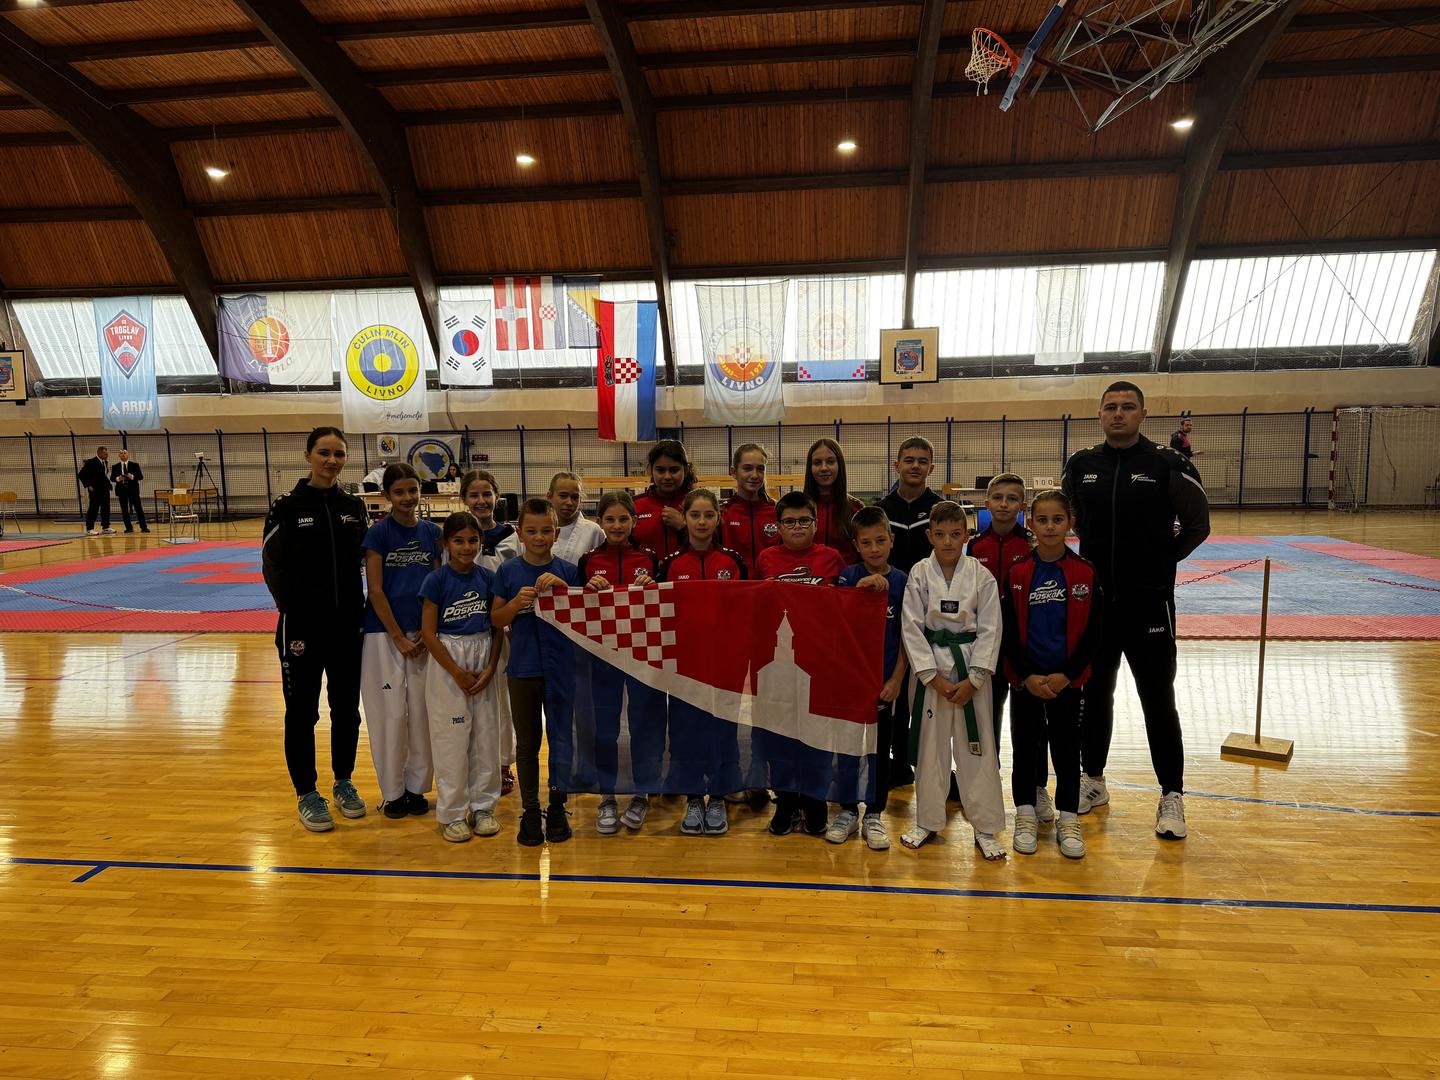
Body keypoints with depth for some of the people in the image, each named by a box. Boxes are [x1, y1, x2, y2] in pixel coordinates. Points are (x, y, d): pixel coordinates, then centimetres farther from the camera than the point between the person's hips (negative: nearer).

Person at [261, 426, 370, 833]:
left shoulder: (353, 505, 5)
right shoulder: (287, 506, -5)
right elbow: (272, 565, -2)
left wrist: (360, 613, 3)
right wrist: (292, 613, -7)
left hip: (346, 624, 4)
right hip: (303, 625, -3)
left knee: (347, 708, 12)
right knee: (302, 712, 7)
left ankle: (344, 783, 29)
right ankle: (306, 794, 20)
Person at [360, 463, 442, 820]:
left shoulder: (432, 532, 4)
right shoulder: (379, 533, -6)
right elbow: (375, 590, -8)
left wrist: (426, 633, -6)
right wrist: (399, 638, -10)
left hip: (424, 634, 3)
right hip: (385, 633, -3)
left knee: (422, 712, 6)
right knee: (390, 713, 2)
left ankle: (417, 787, 22)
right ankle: (393, 791, 18)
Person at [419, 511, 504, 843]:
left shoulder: (487, 579, 3)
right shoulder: (436, 580, -8)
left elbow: (497, 629, 6)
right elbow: (428, 633, -9)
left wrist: (490, 669, -6)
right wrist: (457, 673, -10)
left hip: (483, 659, 4)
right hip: (447, 660, -4)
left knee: (486, 736, 8)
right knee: (452, 739, 1)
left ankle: (482, 806, 22)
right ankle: (452, 813, 15)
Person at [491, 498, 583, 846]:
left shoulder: (568, 571, -2)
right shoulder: (508, 572, -1)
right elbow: (496, 619, 1)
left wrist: (562, 586, -20)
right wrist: (517, 602, -18)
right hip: (522, 670, 1)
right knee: (527, 743, 11)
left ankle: (558, 809, 24)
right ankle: (530, 810, 24)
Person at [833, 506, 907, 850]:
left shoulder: (901, 581, -2)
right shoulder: (848, 575, -2)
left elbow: (906, 636, 0)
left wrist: (896, 679, -5)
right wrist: (861, 587, -29)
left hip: (885, 679, 0)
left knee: (880, 749, 10)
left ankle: (874, 815, 23)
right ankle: (849, 811, 25)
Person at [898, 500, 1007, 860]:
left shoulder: (982, 576, -4)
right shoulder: (919, 574, -4)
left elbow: (990, 630, -4)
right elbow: (911, 628, -5)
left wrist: (973, 680, -9)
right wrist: (934, 677, -10)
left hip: (970, 670, 0)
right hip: (930, 669, 1)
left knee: (977, 748, 3)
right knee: (930, 745, 9)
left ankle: (985, 828, 18)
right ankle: (928, 822, 24)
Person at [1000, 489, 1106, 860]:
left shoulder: (1085, 572, -3)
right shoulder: (1015, 573, -4)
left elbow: (1093, 632, -3)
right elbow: (1008, 632, -3)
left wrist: (1066, 675, -11)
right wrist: (1027, 676, -11)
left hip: (1067, 680, 0)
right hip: (1025, 680, 0)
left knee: (1067, 749, 9)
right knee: (1025, 746, 10)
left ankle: (1068, 822, 23)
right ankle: (1026, 817, 24)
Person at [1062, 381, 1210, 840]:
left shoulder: (1167, 464, -7)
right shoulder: (1081, 464, 3)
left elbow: (1198, 524, 0)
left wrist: (1161, 562, -3)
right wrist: (1096, 559, 8)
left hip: (1148, 601, -3)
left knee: (1158, 700, 3)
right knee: (1094, 693, 13)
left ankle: (1172, 797, 16)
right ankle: (1093, 781, 29)